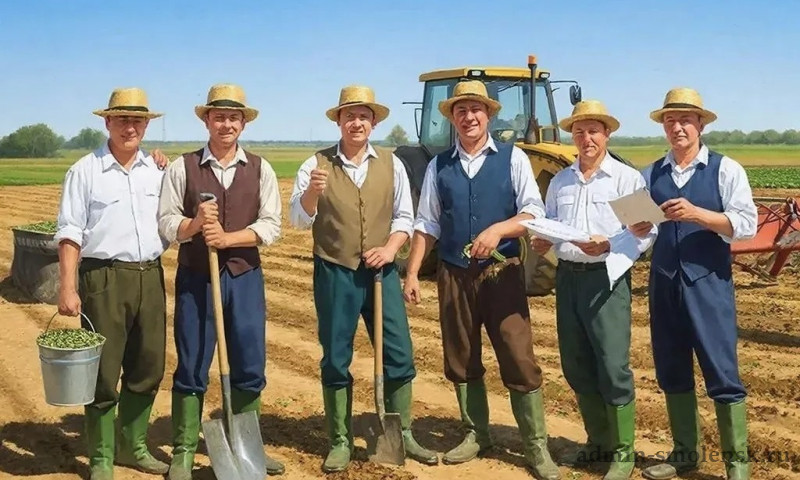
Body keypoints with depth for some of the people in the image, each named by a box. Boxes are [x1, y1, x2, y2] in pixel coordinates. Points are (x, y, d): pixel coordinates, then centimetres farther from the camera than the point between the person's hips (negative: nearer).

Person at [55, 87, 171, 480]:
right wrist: (67, 288, -13)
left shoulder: (159, 169, 11)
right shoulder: (85, 170, -2)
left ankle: (133, 446, 28)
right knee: (103, 374, 0)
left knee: (147, 370, 11)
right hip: (104, 278, -4)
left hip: (151, 276, 5)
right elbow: (70, 233, -5)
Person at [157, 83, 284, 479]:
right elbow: (165, 221, -4)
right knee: (191, 368, 5)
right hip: (195, 278, -2)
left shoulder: (260, 169, 4)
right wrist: (194, 224, -24)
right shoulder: (182, 167, 0)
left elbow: (271, 225, -3)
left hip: (245, 277, 2)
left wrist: (227, 238, -16)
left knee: (249, 367, 8)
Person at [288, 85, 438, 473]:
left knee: (399, 354, 5)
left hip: (381, 270, 2)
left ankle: (403, 435, 21)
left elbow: (404, 215, 8)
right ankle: (340, 442, 19)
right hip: (334, 273, -2)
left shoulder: (391, 164, 4)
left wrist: (390, 248, -10)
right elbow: (299, 219, -9)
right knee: (335, 360, 6)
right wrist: (312, 192, -29)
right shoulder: (316, 165, -3)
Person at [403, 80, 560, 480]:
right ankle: (475, 435, 27)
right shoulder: (438, 166, 7)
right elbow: (427, 225, 8)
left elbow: (534, 213, -6)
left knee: (519, 361, -4)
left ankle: (536, 447, 6)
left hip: (502, 273, -3)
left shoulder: (512, 158, 1)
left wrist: (497, 229, -22)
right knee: (461, 360, 11)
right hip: (454, 275, 3)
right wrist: (412, 273, 3)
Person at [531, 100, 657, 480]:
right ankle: (598, 441, 28)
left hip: (605, 278, -6)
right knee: (576, 367, 12)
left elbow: (646, 232, -9)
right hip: (567, 277, 6)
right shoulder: (560, 181, 14)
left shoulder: (627, 178, -3)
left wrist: (608, 245, -23)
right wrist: (540, 242, -2)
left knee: (613, 368, -5)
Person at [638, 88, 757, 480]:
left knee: (722, 374, -1)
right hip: (663, 283, 4)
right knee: (672, 371, 12)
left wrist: (696, 214, -22)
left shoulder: (725, 170, -1)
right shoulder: (650, 175, 9)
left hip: (708, 284, -4)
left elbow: (746, 224, -11)